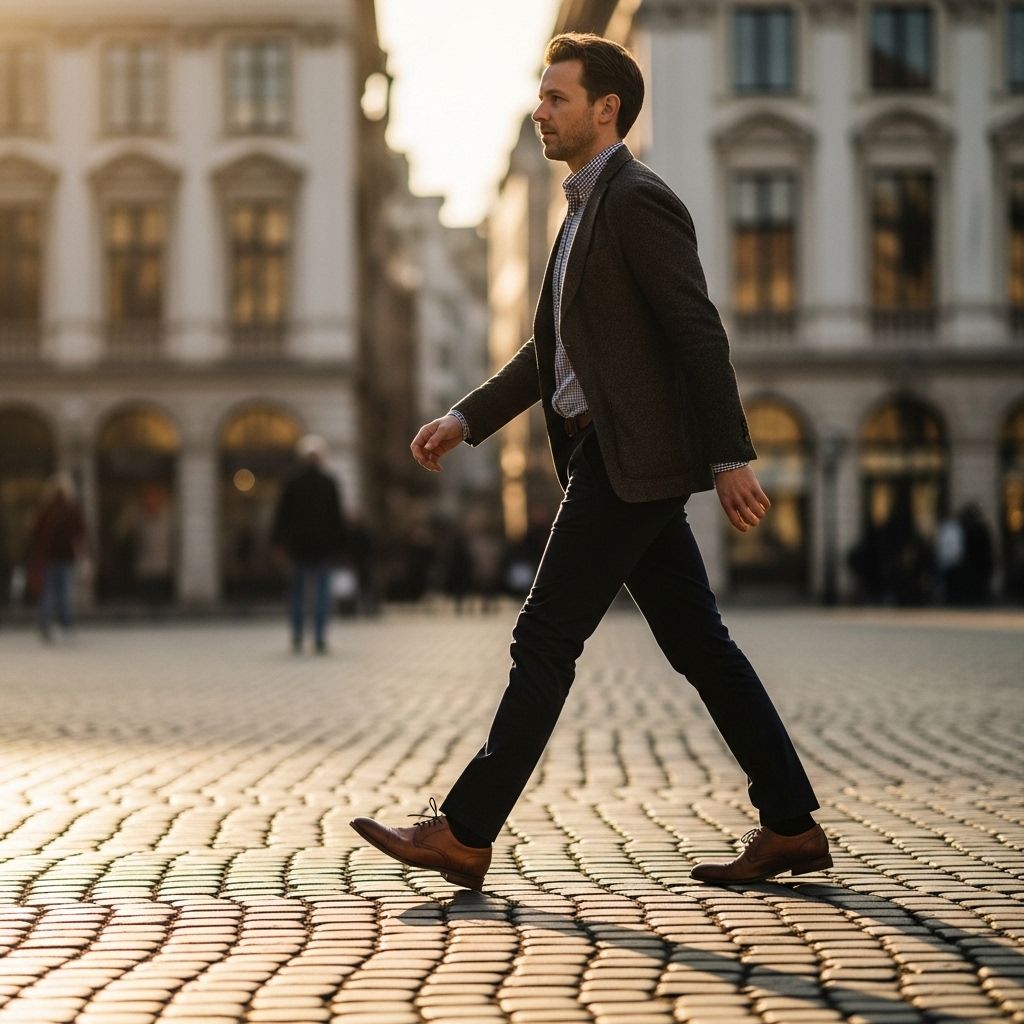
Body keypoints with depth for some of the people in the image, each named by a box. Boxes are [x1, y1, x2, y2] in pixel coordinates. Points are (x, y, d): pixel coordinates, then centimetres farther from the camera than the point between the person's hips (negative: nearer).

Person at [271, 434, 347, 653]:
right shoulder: (329, 483, -1)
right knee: (322, 590, 2)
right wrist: (339, 543, 6)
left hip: (297, 544, 0)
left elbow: (282, 514, 1)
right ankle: (320, 639, -4)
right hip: (323, 544, 0)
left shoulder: (292, 483, -1)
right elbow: (337, 515, 0)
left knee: (297, 590, 10)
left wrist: (277, 541, 9)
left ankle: (297, 636, 6)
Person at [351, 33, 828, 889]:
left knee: (546, 640, -7)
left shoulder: (639, 200, -11)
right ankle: (792, 827, 14)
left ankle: (465, 833, -2)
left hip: (633, 458, -10)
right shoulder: (589, 208, 20)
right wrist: (466, 420, 15)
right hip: (611, 457, 10)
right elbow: (555, 348, 23)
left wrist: (732, 457, -19)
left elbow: (699, 334, -16)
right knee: (697, 645, 10)